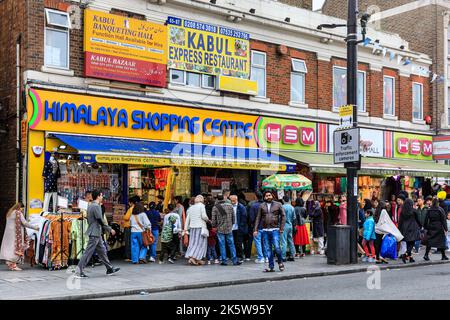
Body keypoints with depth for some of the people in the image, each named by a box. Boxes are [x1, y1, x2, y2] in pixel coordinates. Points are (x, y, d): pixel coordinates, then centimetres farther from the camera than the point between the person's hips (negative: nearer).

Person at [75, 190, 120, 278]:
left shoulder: (90, 206, 14)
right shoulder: (96, 206, -16)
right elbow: (100, 221, -19)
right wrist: (110, 229, -11)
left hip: (95, 233, 10)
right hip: (95, 233, -10)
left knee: (102, 251, 14)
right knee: (88, 253, -8)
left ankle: (110, 268, 22)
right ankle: (79, 272, -6)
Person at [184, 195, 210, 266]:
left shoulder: (191, 208, 14)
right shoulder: (202, 206, -4)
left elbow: (188, 218, 12)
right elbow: (203, 216, -13)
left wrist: (186, 228, 14)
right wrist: (208, 220, 6)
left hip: (192, 227, 6)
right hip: (200, 227, -6)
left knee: (193, 243, 8)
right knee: (200, 243, -2)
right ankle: (193, 257, -14)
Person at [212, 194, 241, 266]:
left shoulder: (215, 208, -7)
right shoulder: (230, 206, 0)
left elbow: (214, 219, -5)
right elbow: (233, 217, 5)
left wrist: (214, 226, 12)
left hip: (220, 229, -2)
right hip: (229, 228, 2)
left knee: (222, 245, 5)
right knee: (231, 244, 7)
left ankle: (224, 261, 6)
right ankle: (235, 260, 7)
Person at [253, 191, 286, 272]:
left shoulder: (278, 205, 5)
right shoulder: (262, 206, 10)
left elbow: (283, 216, 4)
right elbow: (258, 218, 10)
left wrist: (281, 228, -4)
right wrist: (255, 229, 2)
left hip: (275, 230, -3)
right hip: (265, 230, 3)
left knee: (276, 247, -11)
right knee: (268, 249, 4)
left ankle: (280, 262, 12)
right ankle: (271, 266, 11)